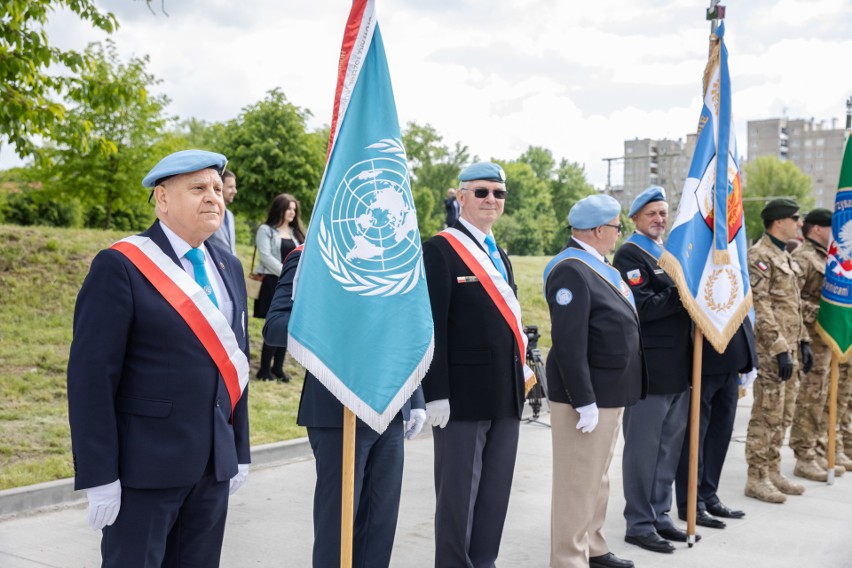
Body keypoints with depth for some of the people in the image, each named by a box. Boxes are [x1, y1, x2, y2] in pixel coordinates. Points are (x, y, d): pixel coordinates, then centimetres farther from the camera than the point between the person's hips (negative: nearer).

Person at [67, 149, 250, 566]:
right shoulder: (121, 266, -9)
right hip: (146, 465, -6)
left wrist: (240, 451, 12)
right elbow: (92, 375, -13)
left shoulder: (228, 267, 11)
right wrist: (100, 477, -15)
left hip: (214, 463, 6)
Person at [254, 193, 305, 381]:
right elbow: (265, 256, -10)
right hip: (274, 284, -5)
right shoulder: (266, 230, 0)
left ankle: (278, 367, 12)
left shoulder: (295, 232, 17)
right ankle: (264, 369, -1)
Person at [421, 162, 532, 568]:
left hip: (506, 396, 8)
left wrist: (520, 370, 16)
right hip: (464, 395, -8)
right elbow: (432, 329, -14)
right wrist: (436, 394, -18)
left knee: (495, 492, 14)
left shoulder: (499, 255, 17)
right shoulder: (440, 250, -8)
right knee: (459, 492, 2)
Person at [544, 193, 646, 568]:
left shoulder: (599, 265, 13)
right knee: (578, 482, -1)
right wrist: (584, 400, -24)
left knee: (597, 478, 19)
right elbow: (568, 343, -24)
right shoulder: (571, 270, -19)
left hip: (610, 392, 10)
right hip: (588, 395, -10)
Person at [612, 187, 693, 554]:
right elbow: (641, 307, -20)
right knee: (643, 450, 0)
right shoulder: (629, 255, -7)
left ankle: (660, 515, 26)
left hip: (679, 368, 8)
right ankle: (639, 524, 10)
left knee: (669, 448, 14)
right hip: (650, 369, -8)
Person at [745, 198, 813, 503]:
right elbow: (760, 308, -19)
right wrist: (780, 349, -22)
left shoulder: (786, 257, 17)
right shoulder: (759, 256, -13)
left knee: (783, 416, 13)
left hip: (788, 348, 9)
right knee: (767, 415, -5)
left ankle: (773, 472, 22)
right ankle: (757, 479, 3)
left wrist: (803, 342, 15)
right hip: (770, 350, -9)